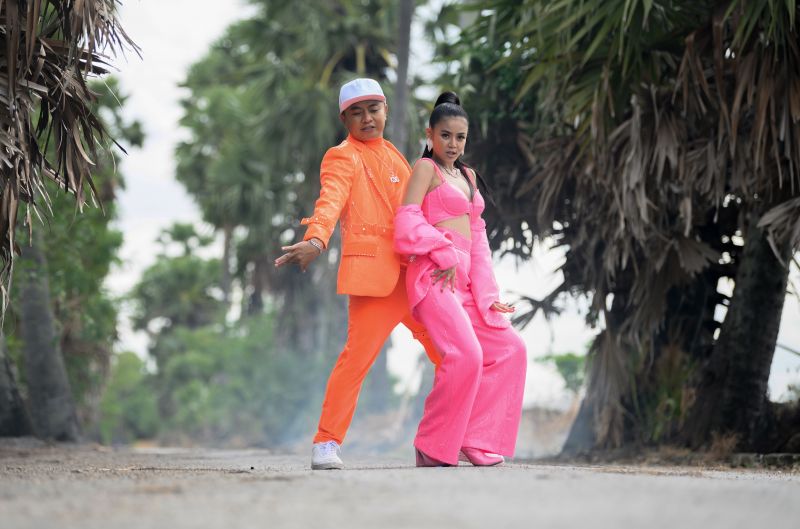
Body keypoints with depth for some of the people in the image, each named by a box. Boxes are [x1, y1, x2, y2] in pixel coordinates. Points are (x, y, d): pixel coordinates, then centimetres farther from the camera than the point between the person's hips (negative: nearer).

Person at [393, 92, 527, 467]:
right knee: (465, 353, -23)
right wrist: (446, 255, -13)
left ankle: (475, 439, 7)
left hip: (462, 280, 9)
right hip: (433, 277, -9)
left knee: (509, 348, 5)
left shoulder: (468, 175, 22)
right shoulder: (426, 168, 0)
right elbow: (408, 223, -12)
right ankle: (432, 449, -11)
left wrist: (486, 292, 12)